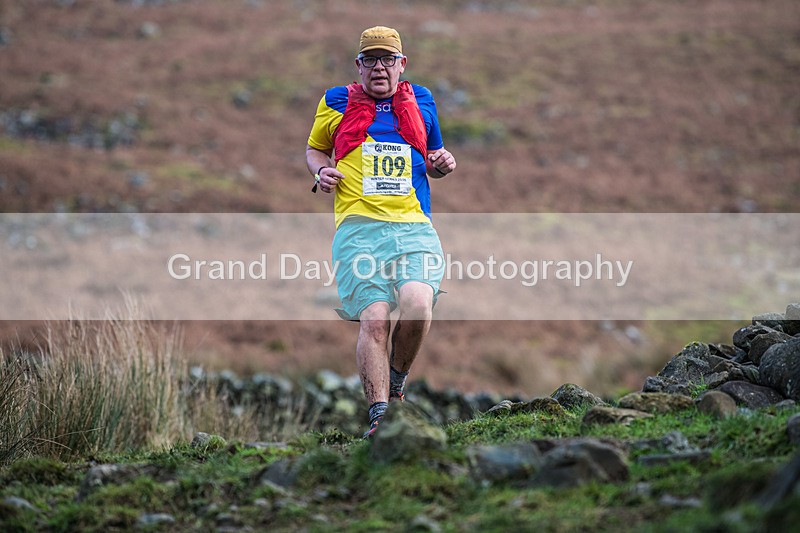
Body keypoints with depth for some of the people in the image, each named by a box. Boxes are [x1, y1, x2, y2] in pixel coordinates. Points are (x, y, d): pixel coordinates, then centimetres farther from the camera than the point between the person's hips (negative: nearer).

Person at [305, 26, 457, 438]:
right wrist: (321, 172, 6)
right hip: (359, 228, -1)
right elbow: (314, 149, 29)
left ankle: (396, 383, 3)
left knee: (417, 306, -23)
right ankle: (379, 414, -11)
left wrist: (442, 164, 9)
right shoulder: (336, 103, 14)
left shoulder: (421, 101, 20)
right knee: (374, 318, -17)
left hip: (414, 228, 1)